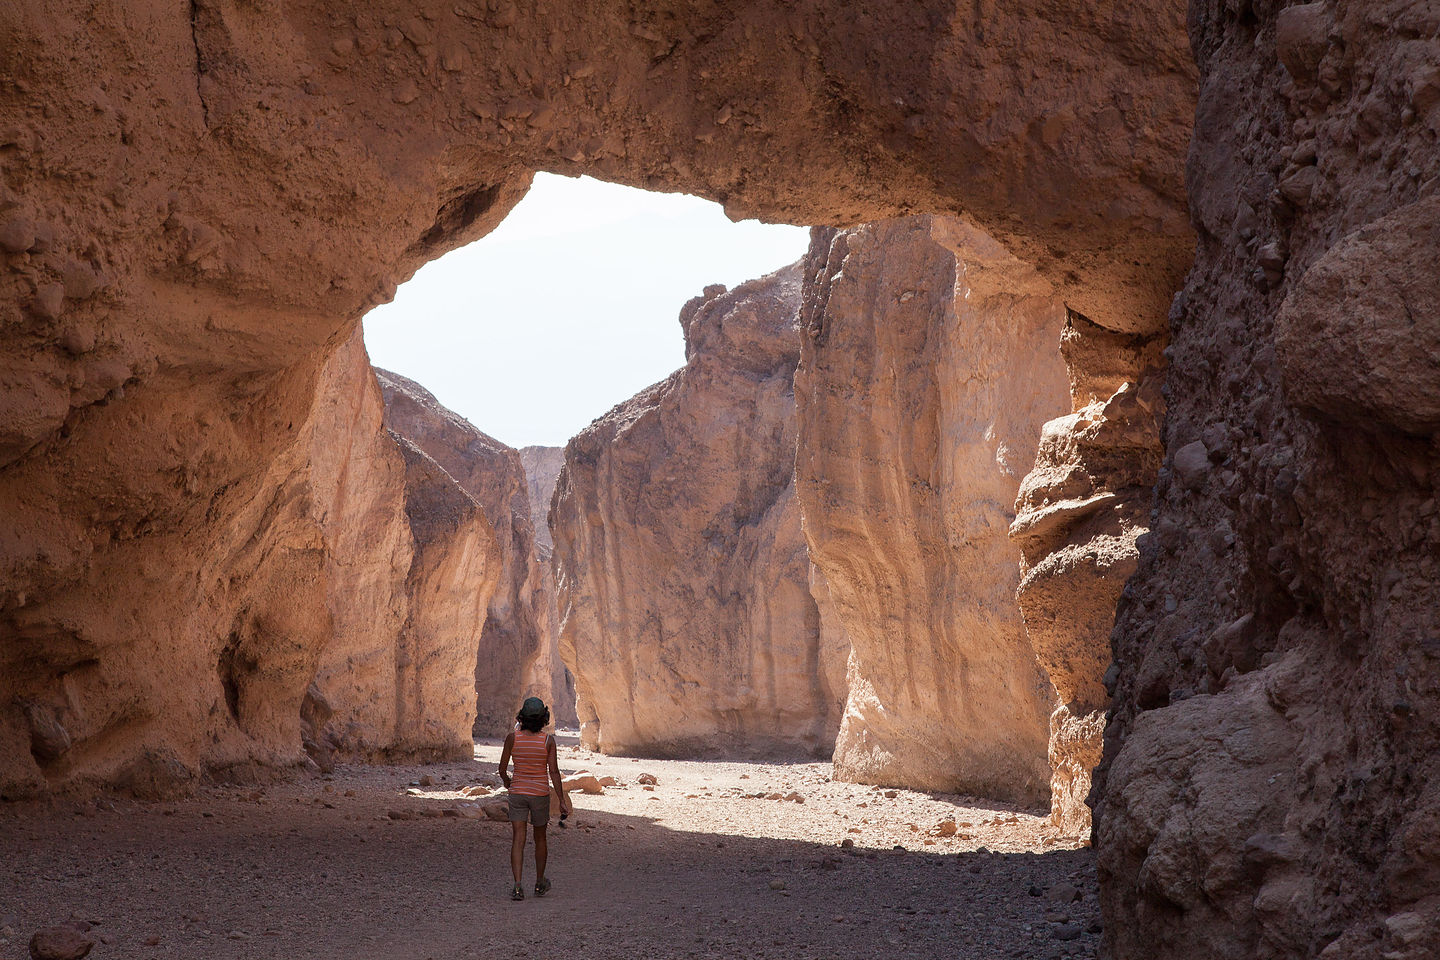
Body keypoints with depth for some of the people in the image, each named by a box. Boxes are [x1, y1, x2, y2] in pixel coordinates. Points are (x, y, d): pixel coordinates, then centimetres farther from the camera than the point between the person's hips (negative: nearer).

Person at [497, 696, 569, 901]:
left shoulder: (513, 737, -9)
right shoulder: (548, 740, -12)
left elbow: (502, 769, -2)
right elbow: (554, 772, -11)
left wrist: (507, 782, 20)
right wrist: (562, 801, -6)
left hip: (518, 792, 0)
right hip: (540, 793, 0)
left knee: (518, 840, -2)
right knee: (540, 838, 18)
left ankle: (517, 886, -15)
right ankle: (540, 883, 29)